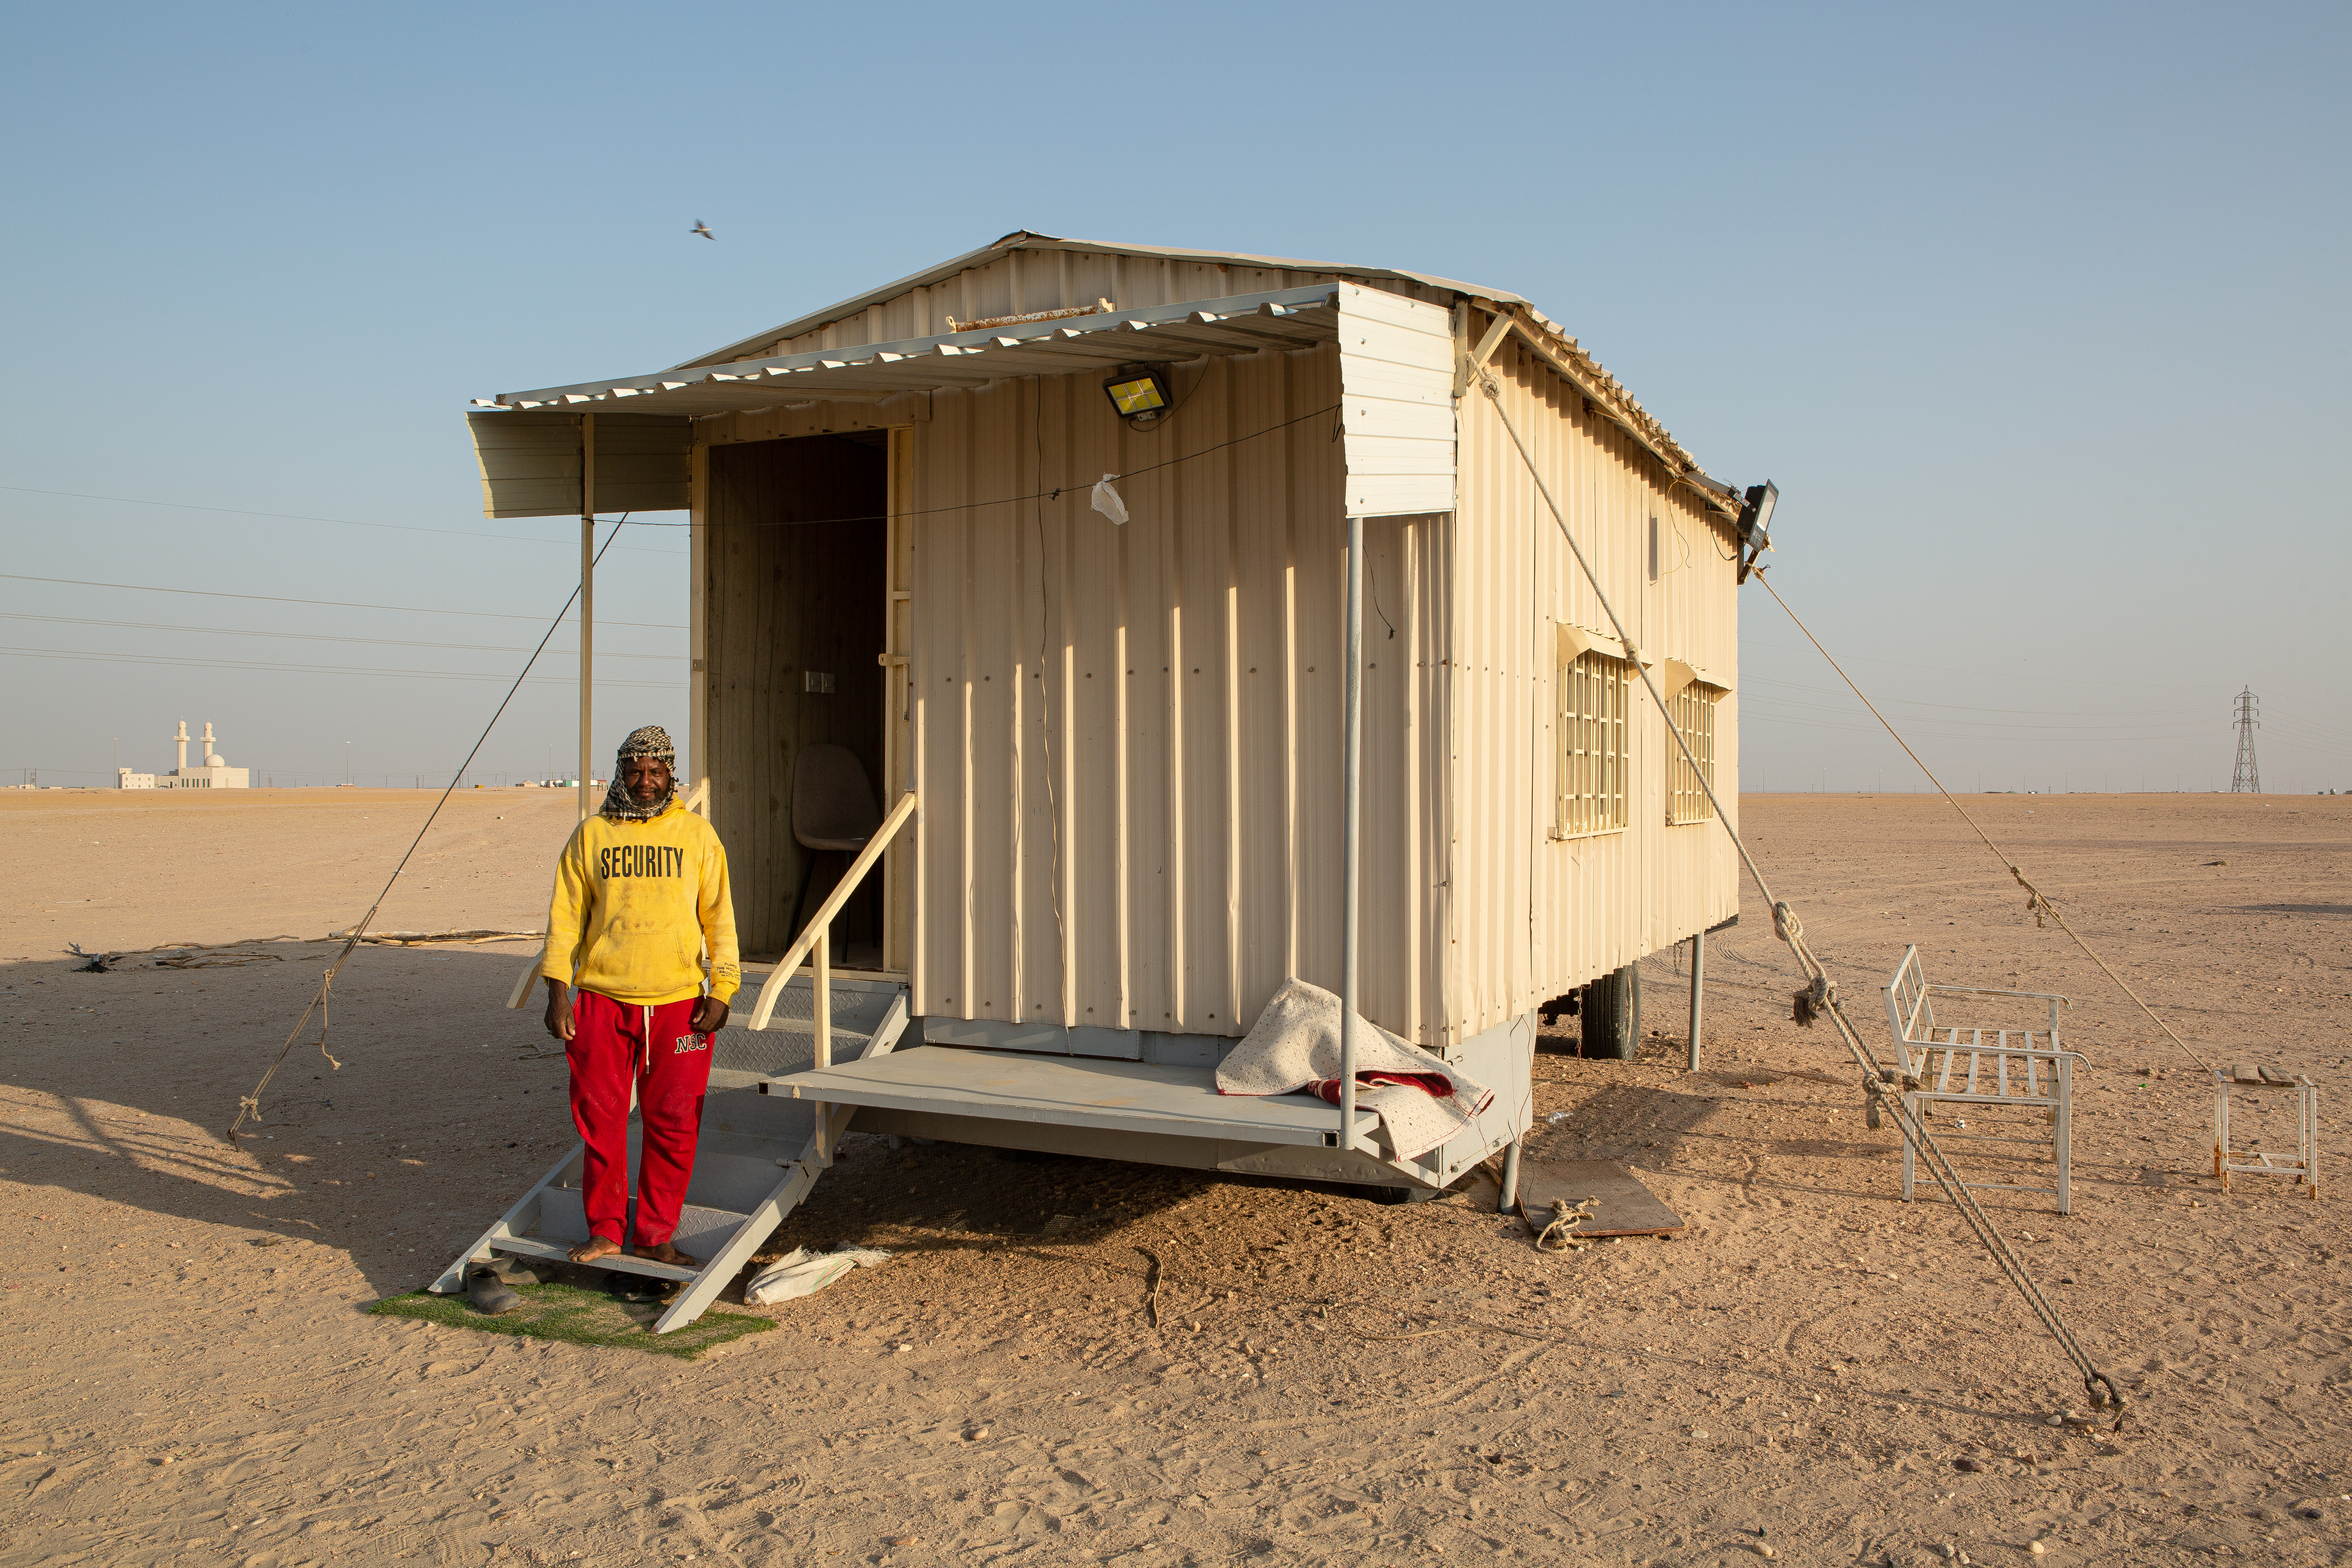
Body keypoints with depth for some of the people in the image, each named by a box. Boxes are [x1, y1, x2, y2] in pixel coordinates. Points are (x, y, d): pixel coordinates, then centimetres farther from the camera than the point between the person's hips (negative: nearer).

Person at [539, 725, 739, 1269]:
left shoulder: (697, 835, 6)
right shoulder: (591, 835, 7)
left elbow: (719, 917, 5)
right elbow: (566, 914, 7)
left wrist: (721, 990, -3)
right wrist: (558, 988, -1)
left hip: (678, 1003, 0)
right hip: (602, 1000, 1)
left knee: (672, 1123, 2)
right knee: (601, 1120, 4)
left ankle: (654, 1237, 14)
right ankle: (605, 1231, 19)